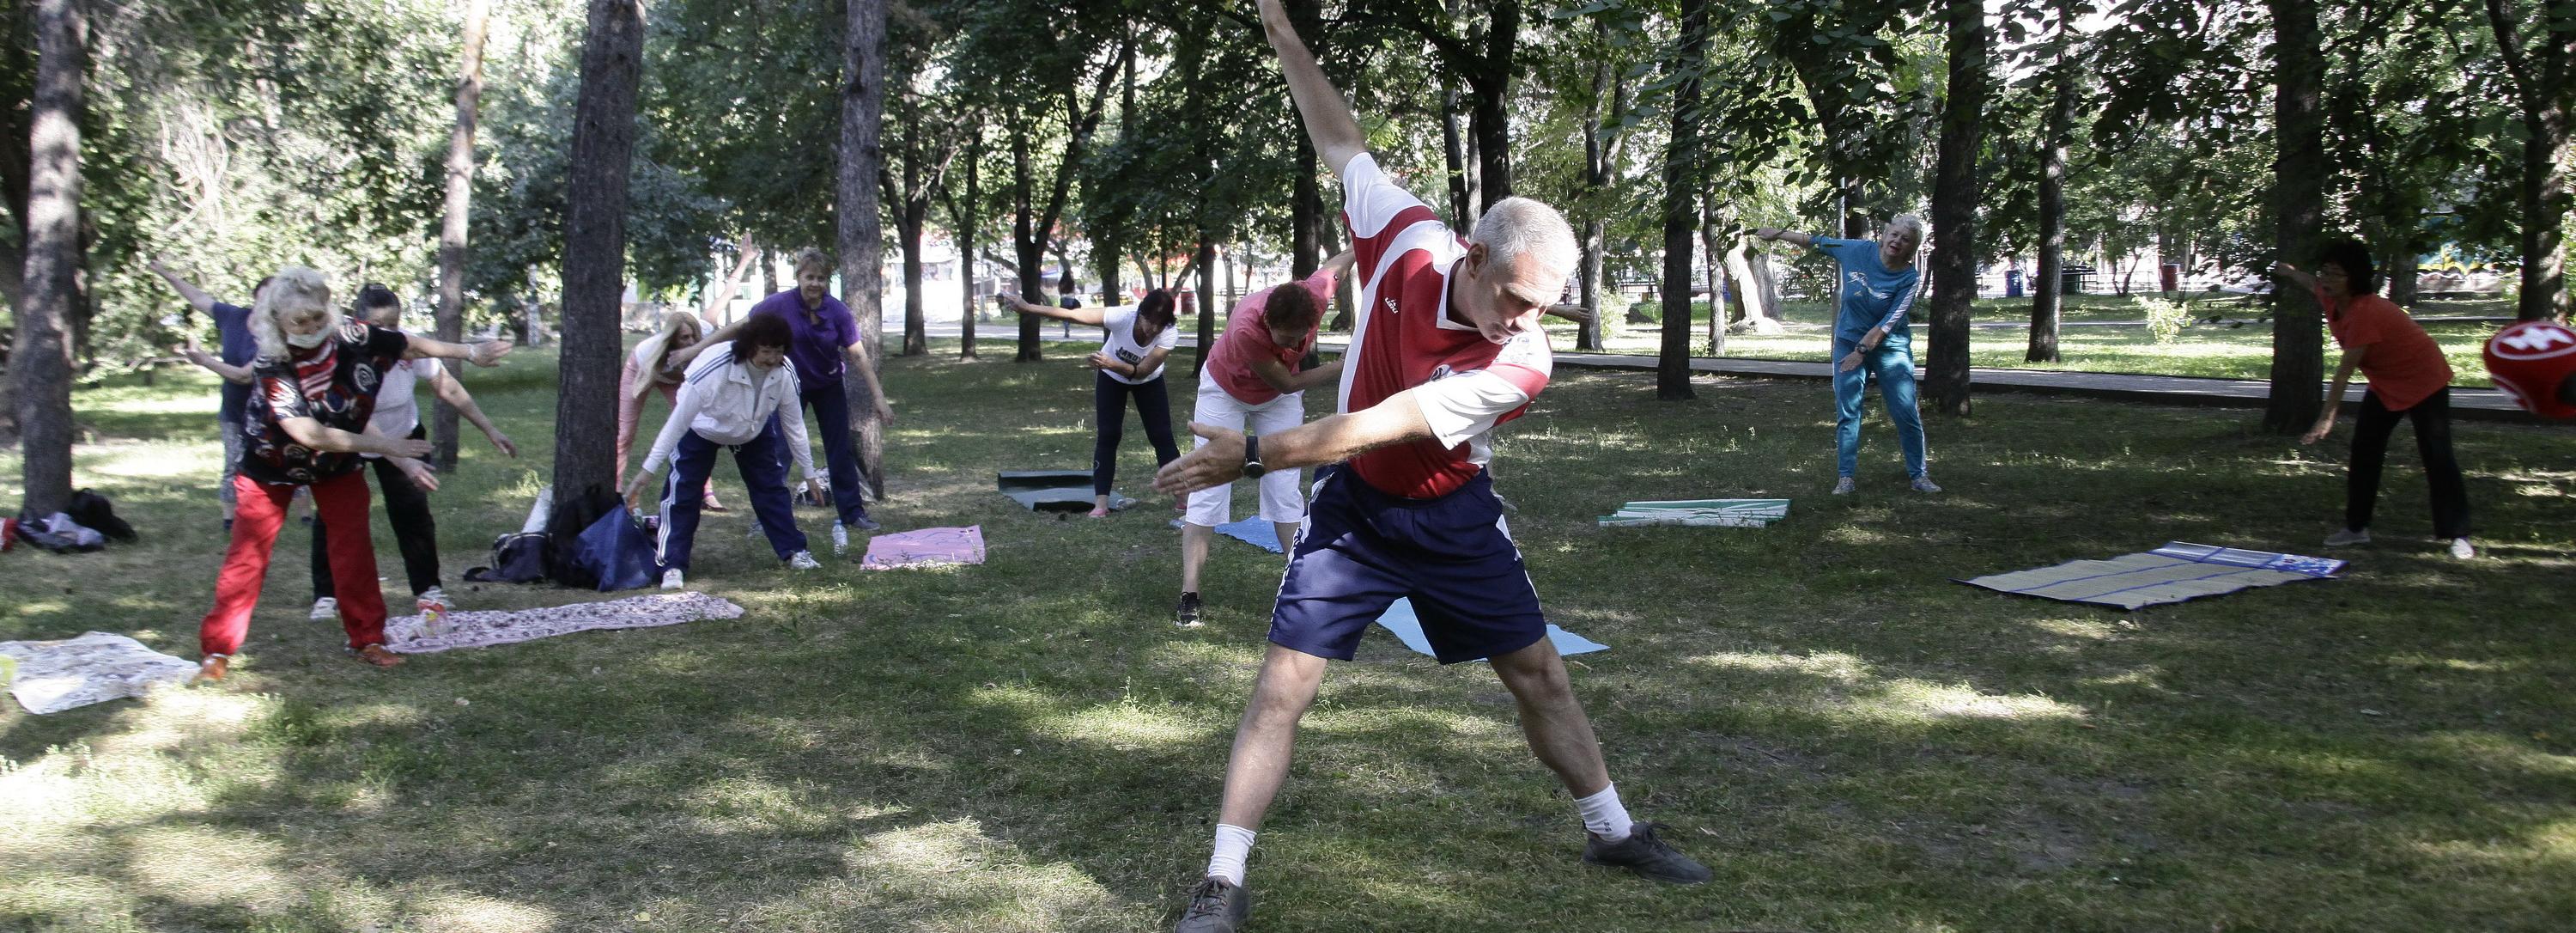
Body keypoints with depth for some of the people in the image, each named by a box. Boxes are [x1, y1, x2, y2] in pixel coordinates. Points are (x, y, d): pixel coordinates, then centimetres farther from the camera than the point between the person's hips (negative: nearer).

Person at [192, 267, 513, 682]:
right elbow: (309, 434, -32)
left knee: (354, 547, 1)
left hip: (337, 462, 3)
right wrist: (382, 446, -31)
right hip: (275, 463, -3)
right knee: (248, 554, -3)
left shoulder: (352, 337, -22)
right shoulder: (272, 365, -30)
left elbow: (413, 345, -5)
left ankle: (366, 639, 12)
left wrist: (470, 352, 0)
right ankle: (217, 649, 5)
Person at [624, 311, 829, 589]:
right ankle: (673, 566, -7)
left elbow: (793, 425, -12)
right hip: (701, 429, -4)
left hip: (754, 430, 4)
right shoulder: (713, 368, -42)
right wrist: (648, 469, -34)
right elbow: (678, 420, -35)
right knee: (682, 492, -12)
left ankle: (793, 551, 16)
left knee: (772, 487, 2)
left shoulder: (785, 372, -28)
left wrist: (809, 474, -5)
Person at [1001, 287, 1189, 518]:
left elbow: (1142, 371, -34)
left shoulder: (1170, 335, -35)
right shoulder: (1122, 316, -38)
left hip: (1148, 381, 1)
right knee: (1108, 435, -10)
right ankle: (1101, 502, -8)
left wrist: (1112, 364, -50)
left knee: (1162, 436, -3)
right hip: (1111, 378, -1)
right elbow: (1072, 315, -35)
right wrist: (1027, 307, -38)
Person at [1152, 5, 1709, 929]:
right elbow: (1342, 143, -2)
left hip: (1453, 517, 0)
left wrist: (1253, 454, -32)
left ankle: (1612, 830, 32)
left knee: (1538, 671, 10)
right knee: (1282, 684, -6)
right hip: (1353, 506, 1)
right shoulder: (1408, 239, -19)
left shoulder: (1521, 364, -26)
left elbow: (1375, 426, -31)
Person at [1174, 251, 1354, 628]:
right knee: (1208, 491, -6)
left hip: (1279, 398, 3)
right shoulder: (1246, 329, -44)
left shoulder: (1316, 294, -33)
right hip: (1224, 392, -3)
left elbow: (1341, 260, -9)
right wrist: (1345, 366, -32)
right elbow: (1286, 382, -31)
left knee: (1284, 491, 0)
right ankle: (1189, 596, -5)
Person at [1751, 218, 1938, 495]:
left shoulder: (1910, 278, -15)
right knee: (1847, 412, -3)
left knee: (1907, 414, -3)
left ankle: (1919, 475, 9)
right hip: (1849, 342, 2)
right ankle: (1846, 478, 0)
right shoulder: (1859, 250, -6)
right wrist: (1778, 234, 13)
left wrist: (1862, 350, -19)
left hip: (1890, 347, -2)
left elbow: (1890, 321, -18)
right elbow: (1819, 243, 7)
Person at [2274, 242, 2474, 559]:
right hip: (2385, 385, 9)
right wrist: (2289, 272, 38)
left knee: (2437, 456, -12)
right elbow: (2312, 284, 18)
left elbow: (2345, 370, -36)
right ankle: (2357, 527, 14)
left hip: (2424, 382, -9)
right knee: (2363, 450, 6)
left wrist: (2327, 417, -36)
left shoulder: (2365, 311, -34)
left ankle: (2458, 536, -8)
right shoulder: (2331, 299, -9)